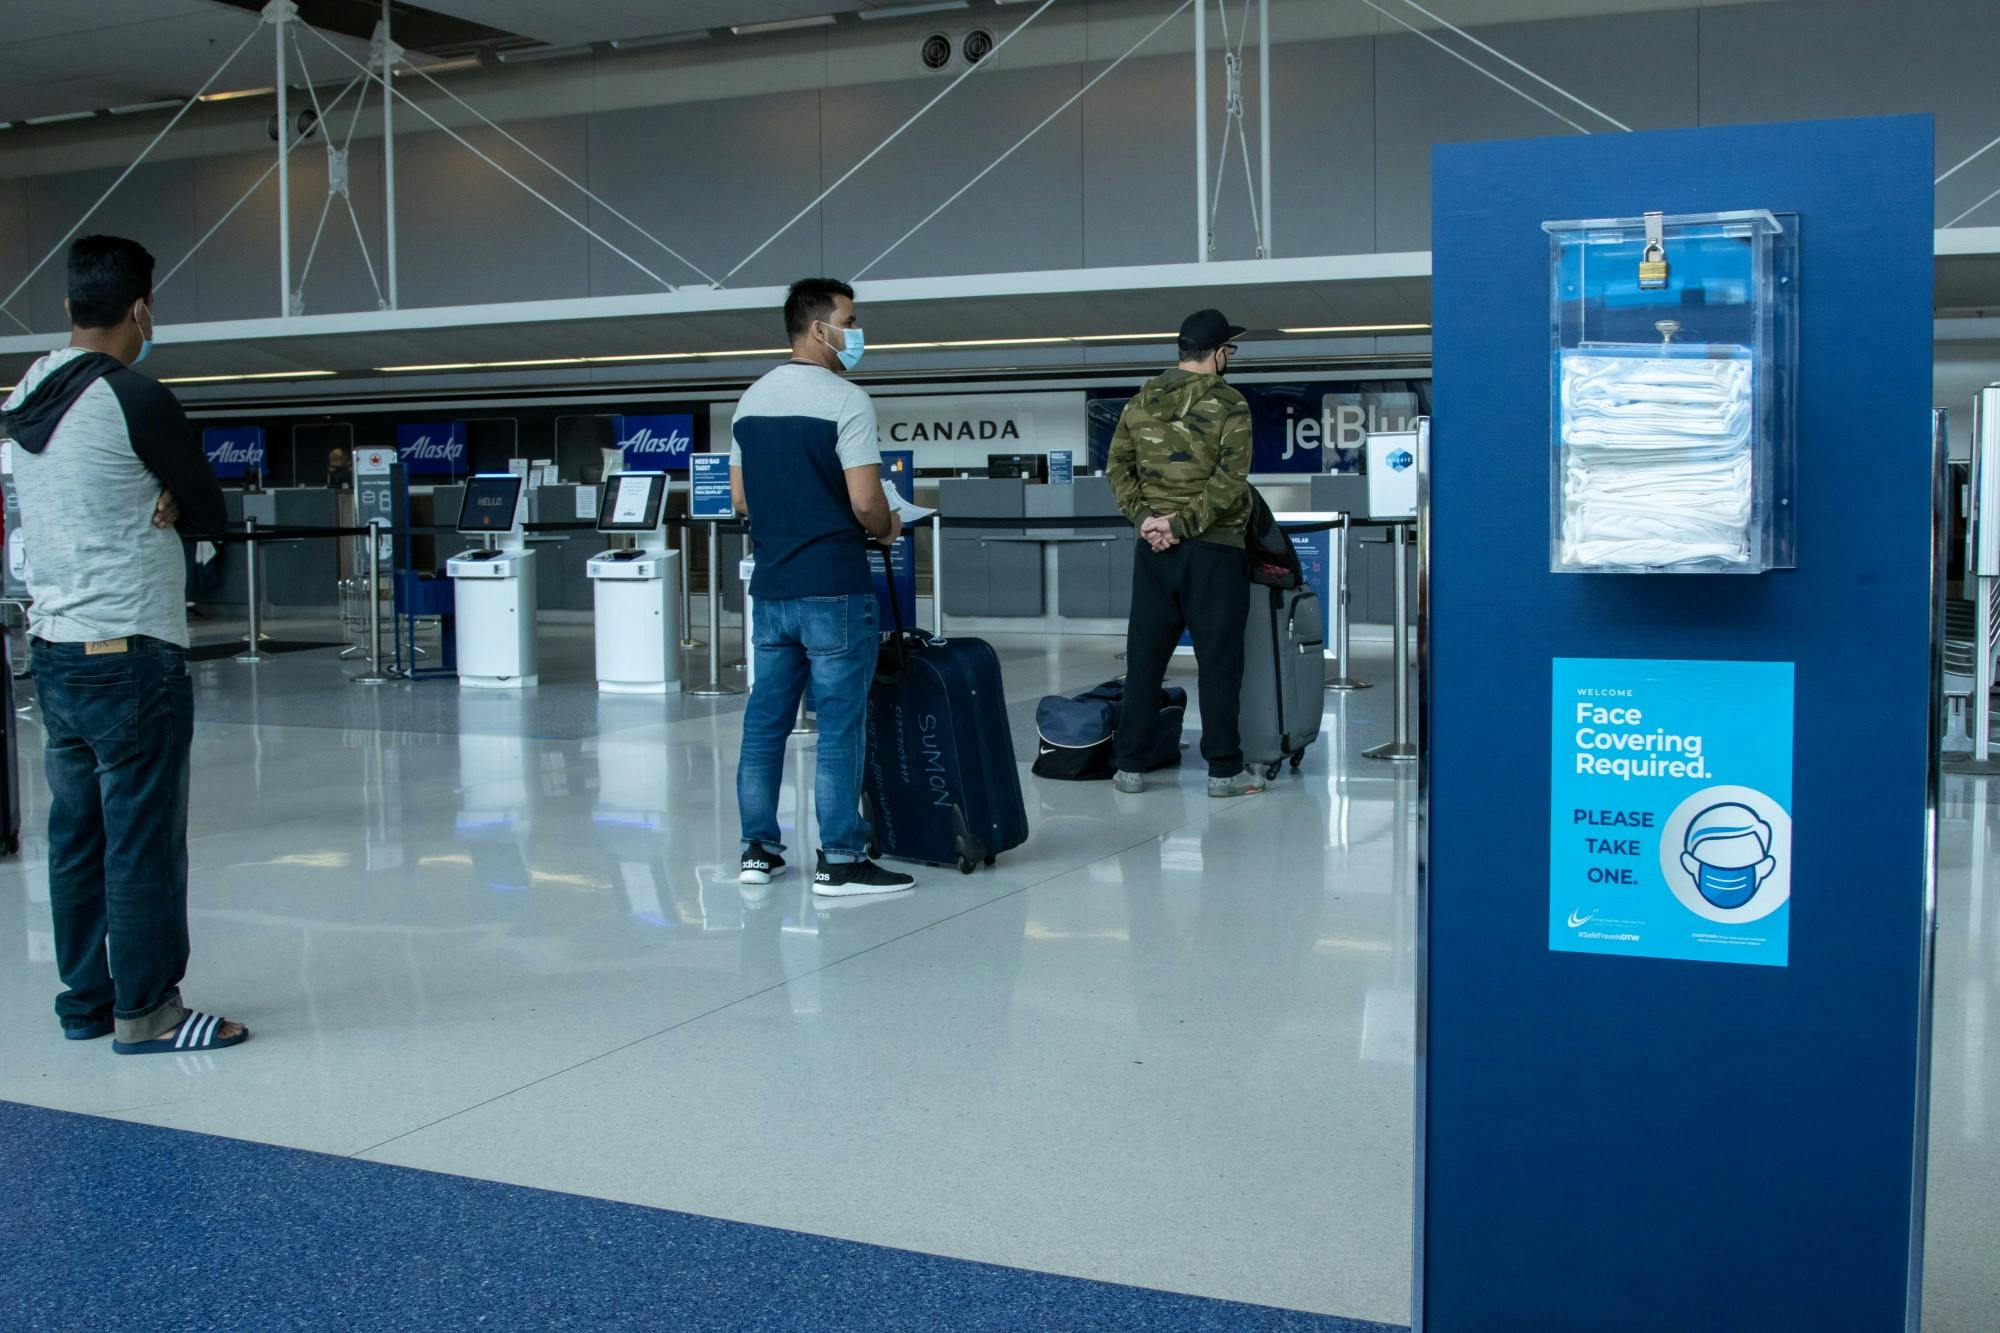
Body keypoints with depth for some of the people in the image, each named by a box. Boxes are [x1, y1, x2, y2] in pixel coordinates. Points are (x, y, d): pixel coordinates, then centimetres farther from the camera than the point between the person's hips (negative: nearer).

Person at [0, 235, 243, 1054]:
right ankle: (145, 1011, 4)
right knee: (144, 839, -2)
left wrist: (150, 499, 0)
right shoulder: (135, 401, -13)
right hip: (131, 656, -8)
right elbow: (212, 515, -5)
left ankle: (85, 1000, 21)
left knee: (77, 834, 13)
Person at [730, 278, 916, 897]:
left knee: (765, 721, 11)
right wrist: (887, 529, 3)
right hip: (833, 589, -7)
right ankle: (839, 861, 1)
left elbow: (741, 498, 14)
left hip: (771, 586, 7)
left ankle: (758, 850, 18)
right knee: (839, 727, -2)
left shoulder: (752, 400, 11)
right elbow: (866, 502, -17)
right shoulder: (845, 401, -12)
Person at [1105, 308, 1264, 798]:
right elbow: (1229, 479, -17)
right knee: (1218, 659, 2)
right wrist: (1183, 524, -15)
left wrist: (1143, 516, -2)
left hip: (1154, 549, 5)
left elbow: (1118, 467, 5)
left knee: (1144, 657, 9)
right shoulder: (1229, 405, -8)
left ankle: (1130, 766, 11)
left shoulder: (1140, 402, 7)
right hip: (1213, 548, -4)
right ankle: (1224, 770, 5)